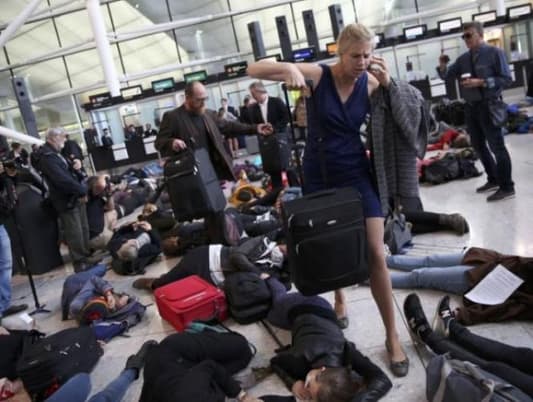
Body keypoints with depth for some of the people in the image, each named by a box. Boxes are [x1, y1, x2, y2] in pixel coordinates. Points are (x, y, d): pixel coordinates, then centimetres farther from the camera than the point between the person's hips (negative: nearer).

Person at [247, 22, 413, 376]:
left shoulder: (371, 83, -4)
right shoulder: (317, 75, -11)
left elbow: (408, 120, -6)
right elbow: (253, 70, -15)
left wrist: (389, 83, -18)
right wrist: (289, 67, -34)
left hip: (357, 174, 1)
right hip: (319, 176, -1)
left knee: (375, 254, -5)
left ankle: (393, 337, 7)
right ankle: (340, 298, 45)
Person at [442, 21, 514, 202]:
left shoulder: (494, 53, -6)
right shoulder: (463, 58, 9)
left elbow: (506, 79, -11)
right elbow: (447, 76, 11)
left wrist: (481, 82, -20)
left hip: (489, 105, -7)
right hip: (470, 107, 7)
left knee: (496, 145, -1)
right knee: (478, 145, 14)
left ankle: (506, 187, 8)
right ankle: (493, 179, 30)